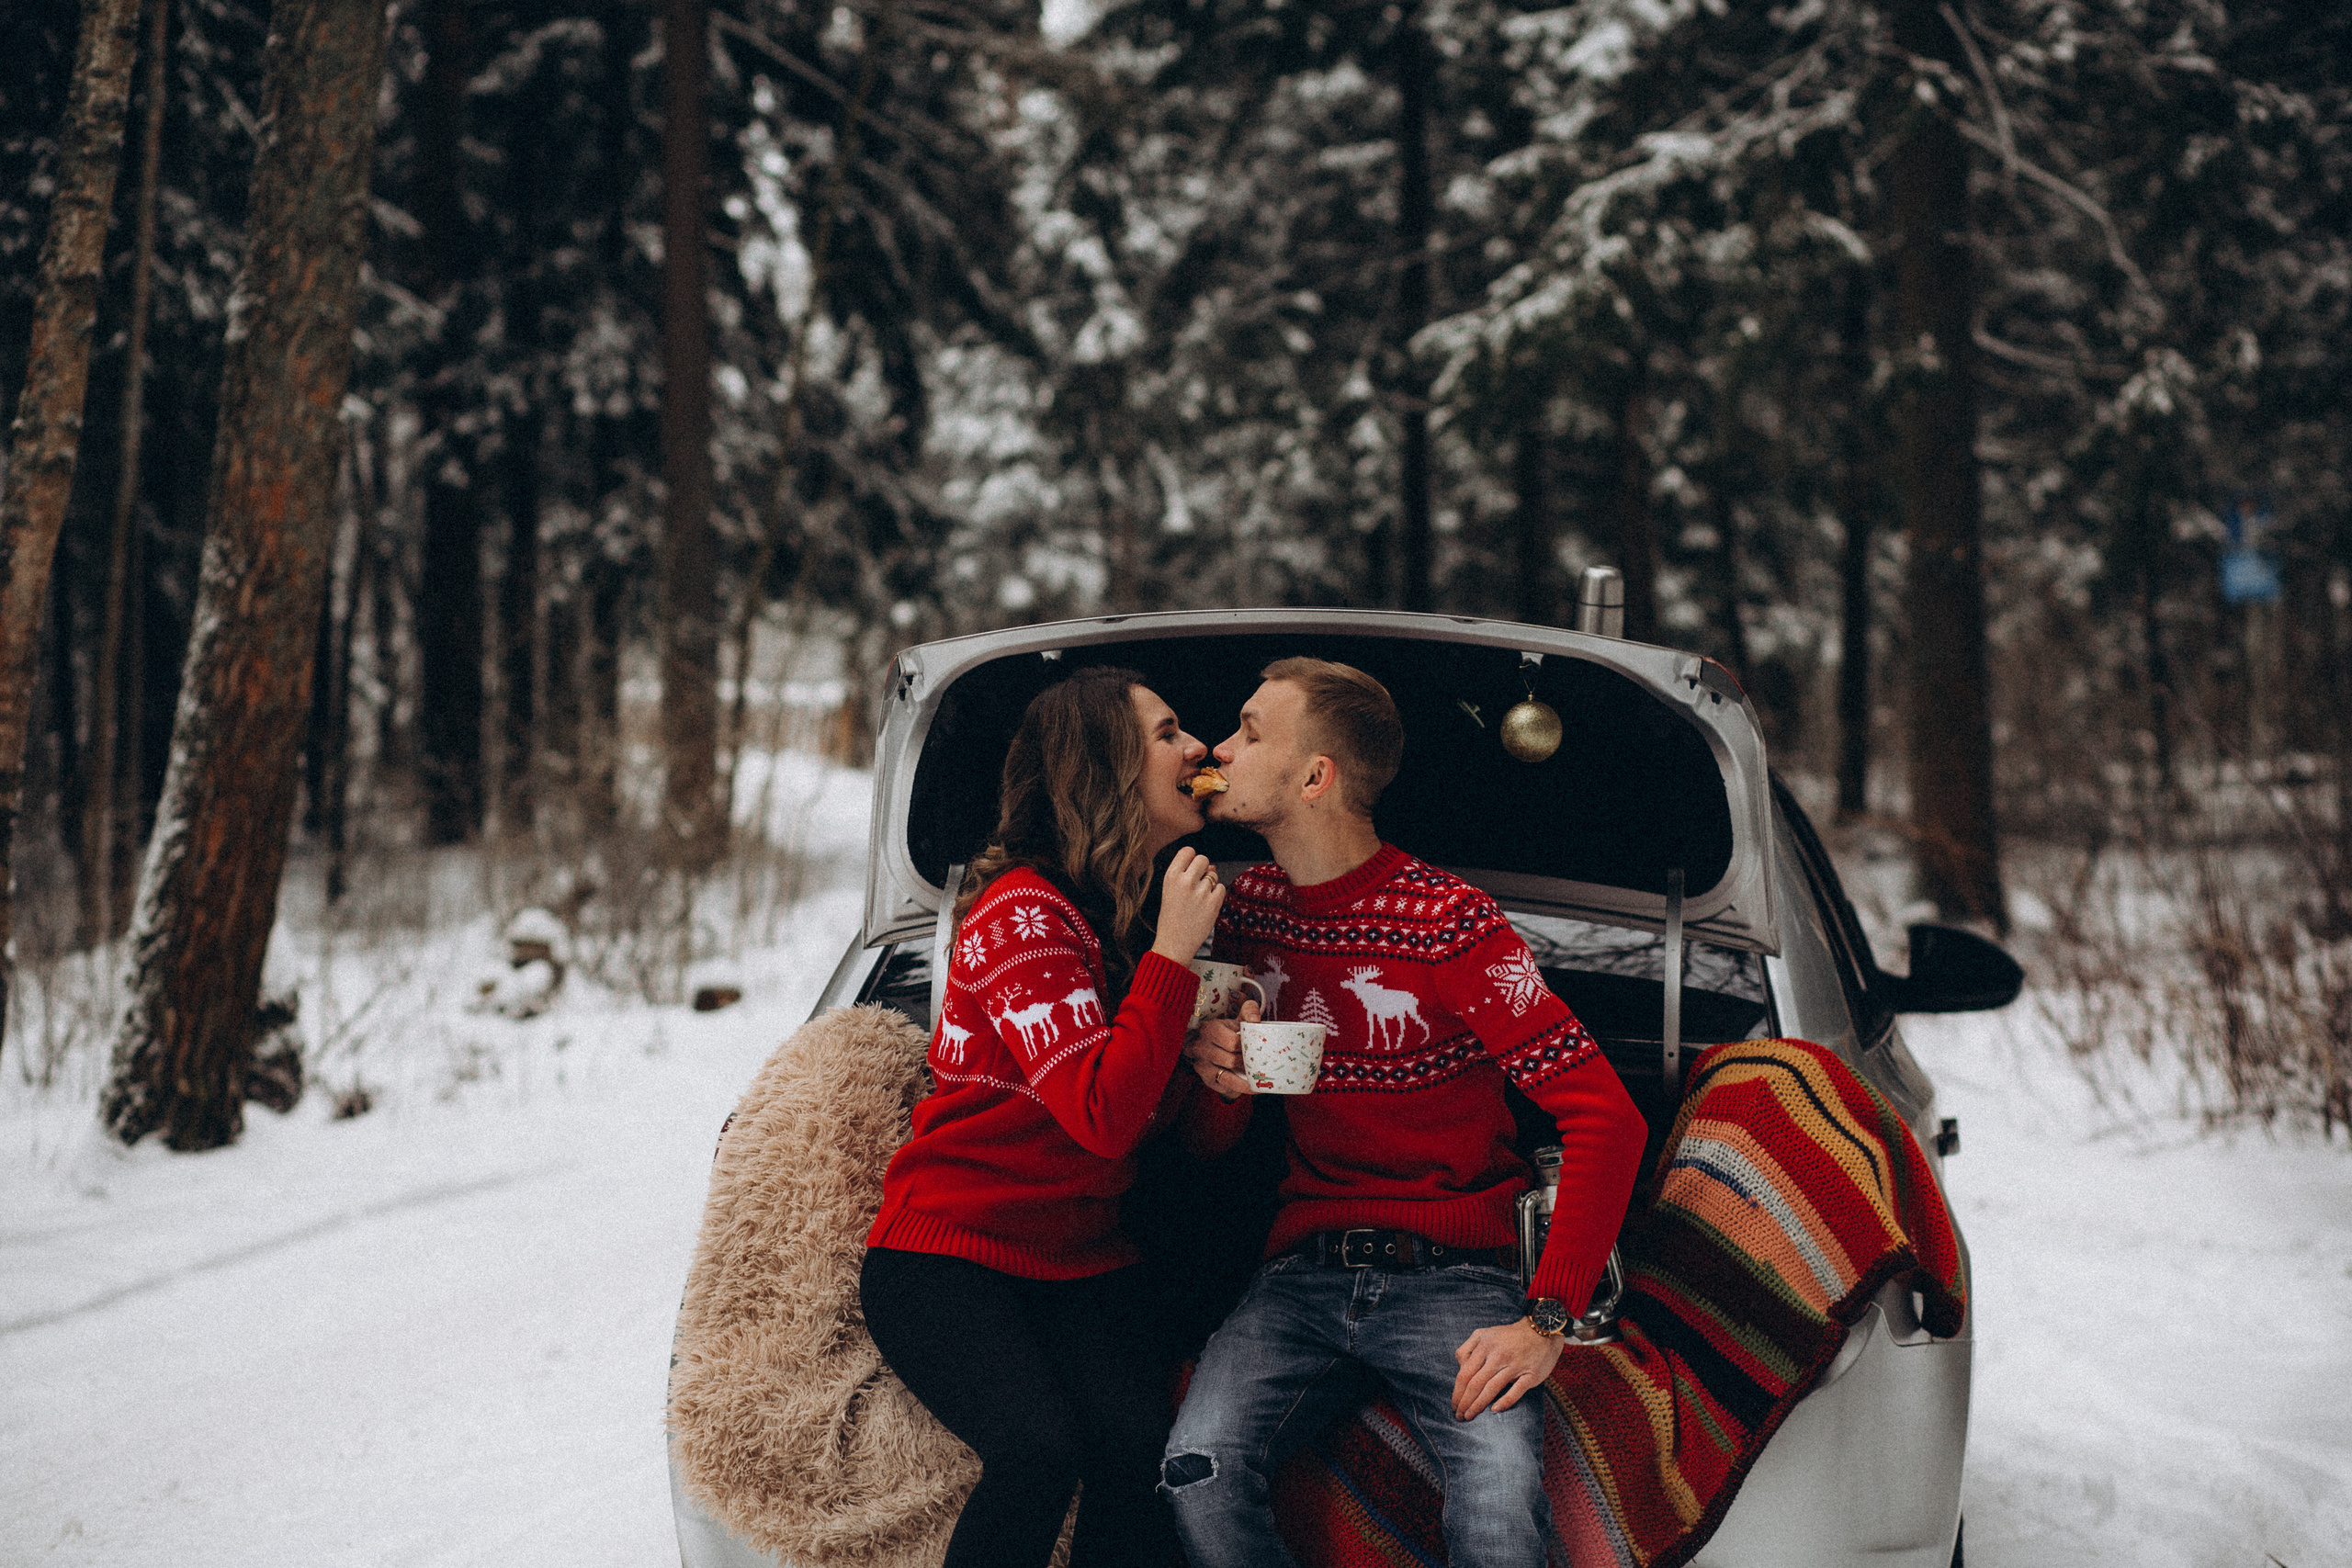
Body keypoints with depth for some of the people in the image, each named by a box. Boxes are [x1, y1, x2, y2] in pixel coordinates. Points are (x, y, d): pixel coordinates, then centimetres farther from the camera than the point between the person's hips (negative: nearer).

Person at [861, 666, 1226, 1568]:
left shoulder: (1125, 912, 13)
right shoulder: (1023, 915, -14)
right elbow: (1102, 1118, -21)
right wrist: (1173, 951, -18)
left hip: (1079, 1263, 7)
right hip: (947, 1257, -6)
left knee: (1143, 1445, -23)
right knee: (1041, 1447, -32)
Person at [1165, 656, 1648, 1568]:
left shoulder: (1446, 923, -9)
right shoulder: (1247, 909, 9)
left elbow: (1606, 1118, -13)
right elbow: (1211, 1146, 18)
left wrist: (1546, 1322, -19)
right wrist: (1209, 1070, -6)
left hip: (1451, 1276, -4)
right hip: (1302, 1273, 4)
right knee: (1198, 1471, -25)